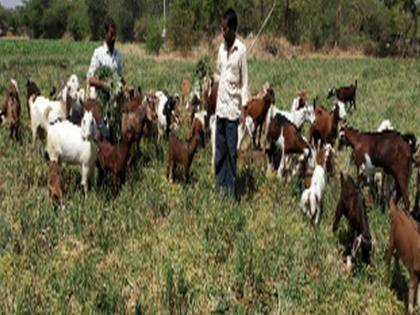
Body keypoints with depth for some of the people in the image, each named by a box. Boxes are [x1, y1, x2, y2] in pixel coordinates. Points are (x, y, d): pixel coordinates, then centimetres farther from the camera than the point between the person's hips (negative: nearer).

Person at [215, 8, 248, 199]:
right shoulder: (221, 48, 10)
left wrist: (244, 107, -9)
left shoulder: (241, 50, -7)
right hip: (220, 105, 6)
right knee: (219, 150, 9)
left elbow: (245, 81, -5)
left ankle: (231, 190, 7)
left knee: (231, 151, -1)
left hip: (232, 106, -6)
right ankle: (220, 187, 17)